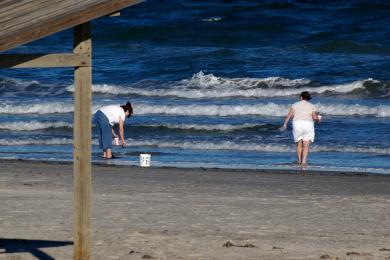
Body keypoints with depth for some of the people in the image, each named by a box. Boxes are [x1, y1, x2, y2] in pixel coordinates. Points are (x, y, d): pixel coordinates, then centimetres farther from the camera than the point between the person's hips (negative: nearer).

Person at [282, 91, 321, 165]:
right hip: (308, 125, -1)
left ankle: (299, 161, 16)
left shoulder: (295, 104, 6)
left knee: (299, 144, 14)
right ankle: (304, 161, -14)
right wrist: (318, 120, 20)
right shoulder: (311, 106, 4)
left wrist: (285, 123, -7)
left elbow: (289, 114, -5)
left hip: (297, 124, 1)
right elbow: (315, 118, -1)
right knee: (306, 145, -1)